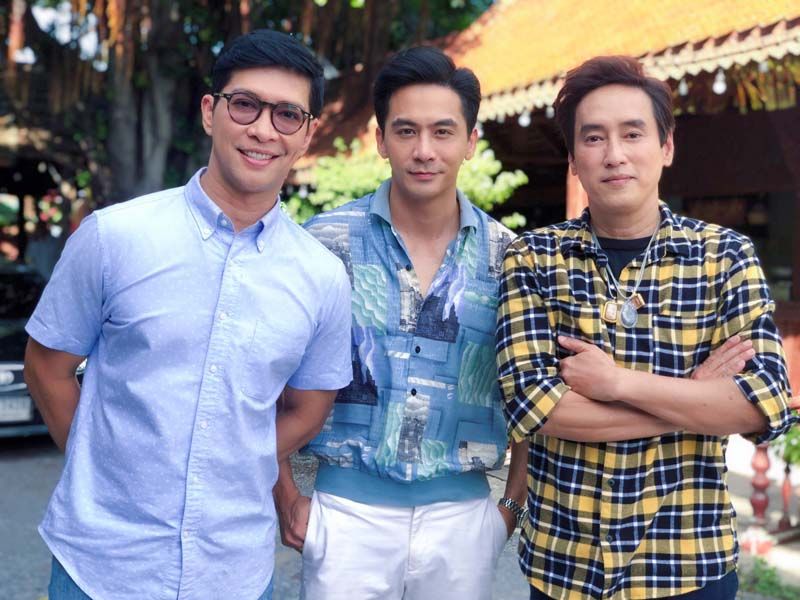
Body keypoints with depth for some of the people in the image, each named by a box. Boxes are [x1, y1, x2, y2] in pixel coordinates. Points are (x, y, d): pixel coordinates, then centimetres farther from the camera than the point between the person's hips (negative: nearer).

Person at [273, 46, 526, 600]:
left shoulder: (509, 257, -1)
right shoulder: (326, 241, -5)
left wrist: (518, 500, 3)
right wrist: (285, 497, -1)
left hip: (463, 517, 2)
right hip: (347, 511, -1)